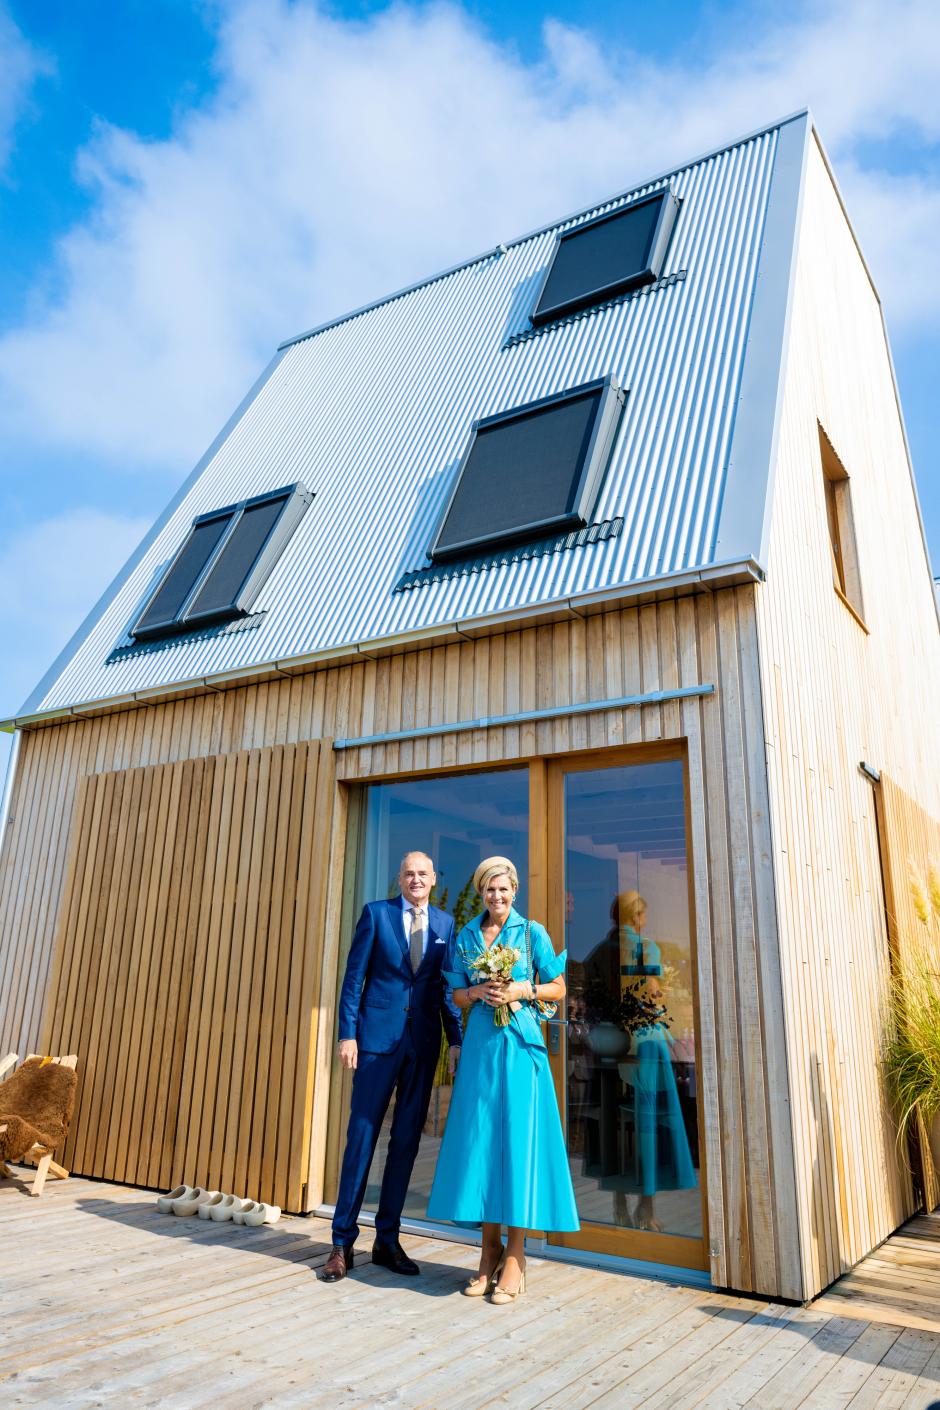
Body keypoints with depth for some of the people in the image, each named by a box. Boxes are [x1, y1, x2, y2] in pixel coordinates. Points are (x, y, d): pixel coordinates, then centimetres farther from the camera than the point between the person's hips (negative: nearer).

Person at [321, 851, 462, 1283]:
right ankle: (343, 1242, 16)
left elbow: (448, 986, 9)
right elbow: (353, 976, -1)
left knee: (406, 1141, 10)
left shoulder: (445, 923, 8)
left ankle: (387, 1239, 24)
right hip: (378, 1036, -3)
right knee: (361, 1137, 3)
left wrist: (456, 1039, 2)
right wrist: (347, 1033, -7)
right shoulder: (376, 913, 1)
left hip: (424, 1043, 3)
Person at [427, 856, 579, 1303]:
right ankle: (490, 1250, 17)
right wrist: (478, 992, -7)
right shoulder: (465, 937, 10)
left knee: (518, 1136, -2)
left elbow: (558, 988, 4)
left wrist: (521, 990, -12)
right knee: (479, 1137, 4)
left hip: (520, 1044, -3)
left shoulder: (533, 932, 1)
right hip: (480, 1044, 3)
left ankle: (514, 1256, 7)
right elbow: (457, 995, 13)